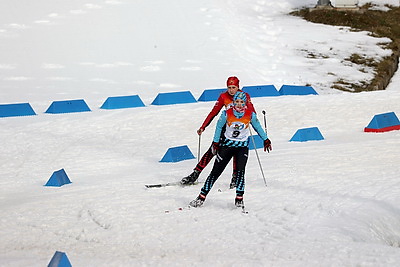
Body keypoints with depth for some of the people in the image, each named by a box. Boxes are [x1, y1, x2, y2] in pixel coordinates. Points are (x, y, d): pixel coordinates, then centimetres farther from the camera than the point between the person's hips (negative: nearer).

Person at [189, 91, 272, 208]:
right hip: (227, 144, 0)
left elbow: (258, 127, 9)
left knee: (240, 171, -18)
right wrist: (215, 142, 5)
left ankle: (239, 199, -11)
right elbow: (219, 127, 5)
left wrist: (266, 140, 15)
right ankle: (202, 197, 7)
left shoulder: (250, 114, -7)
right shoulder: (227, 114, -10)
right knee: (216, 172, 0)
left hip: (242, 147, 0)